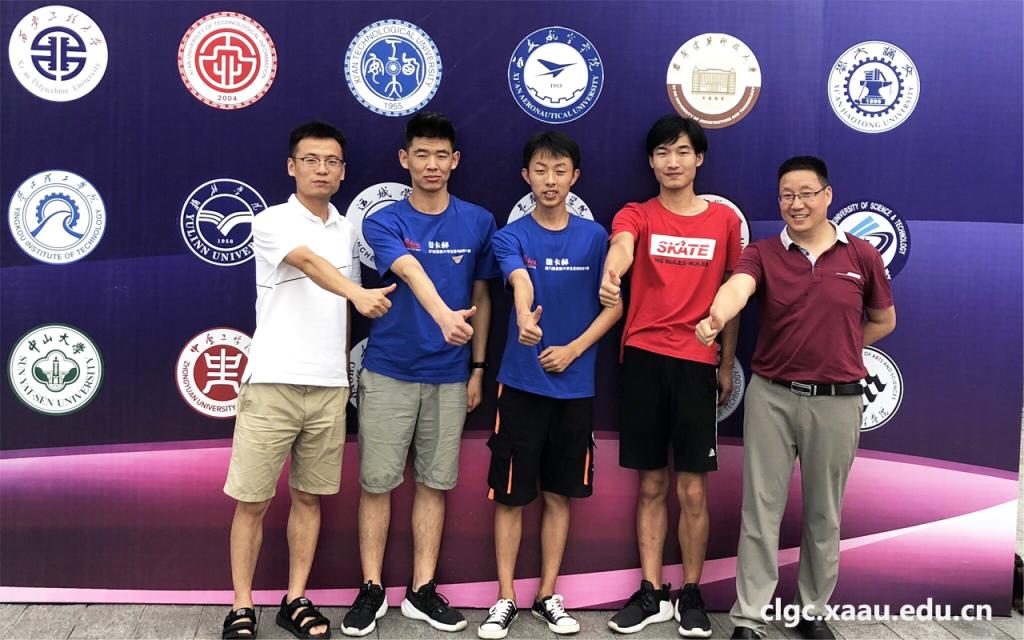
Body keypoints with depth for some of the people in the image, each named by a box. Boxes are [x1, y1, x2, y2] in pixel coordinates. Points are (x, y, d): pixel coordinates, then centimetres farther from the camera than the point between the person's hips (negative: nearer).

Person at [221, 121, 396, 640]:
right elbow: (308, 261, -26)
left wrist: (344, 372, 14)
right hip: (272, 382, -4)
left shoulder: (347, 231, 13)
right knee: (252, 500, 2)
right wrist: (360, 295, -43)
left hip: (329, 387, 5)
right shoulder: (272, 221, -4)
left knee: (310, 496, 10)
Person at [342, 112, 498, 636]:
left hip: (450, 375, 2)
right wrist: (445, 316, -46)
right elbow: (411, 270, -27)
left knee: (433, 482, 9)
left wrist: (478, 366, 9)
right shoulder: (384, 223, -5)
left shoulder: (478, 222, 3)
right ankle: (372, 589, 18)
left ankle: (422, 591, 21)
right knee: (377, 482, 3)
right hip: (388, 372, -2)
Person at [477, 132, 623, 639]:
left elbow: (614, 305, 4)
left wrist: (574, 349, -10)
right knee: (511, 495, 4)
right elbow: (520, 281, -25)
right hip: (521, 383, -2)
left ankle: (548, 597, 25)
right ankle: (506, 599, 18)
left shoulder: (594, 236, 3)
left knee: (559, 493, 11)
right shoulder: (511, 237, -3)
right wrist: (525, 319, -47)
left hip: (575, 385, 2)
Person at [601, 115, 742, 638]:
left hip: (698, 362, 0)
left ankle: (692, 595, 19)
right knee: (651, 484, 8)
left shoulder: (724, 219, 7)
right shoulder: (636, 215, 3)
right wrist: (611, 275, -45)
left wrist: (728, 364, 10)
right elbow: (621, 246, -21)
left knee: (692, 489, 3)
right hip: (644, 358, 0)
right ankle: (651, 593, 20)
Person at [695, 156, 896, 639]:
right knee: (761, 511, 4)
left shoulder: (862, 256, 2)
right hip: (771, 396, -1)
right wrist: (716, 317, -47)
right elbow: (737, 287, -25)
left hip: (836, 401, 1)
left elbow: (883, 321, 15)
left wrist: (836, 351, 5)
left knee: (824, 515, 13)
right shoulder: (762, 253, -2)